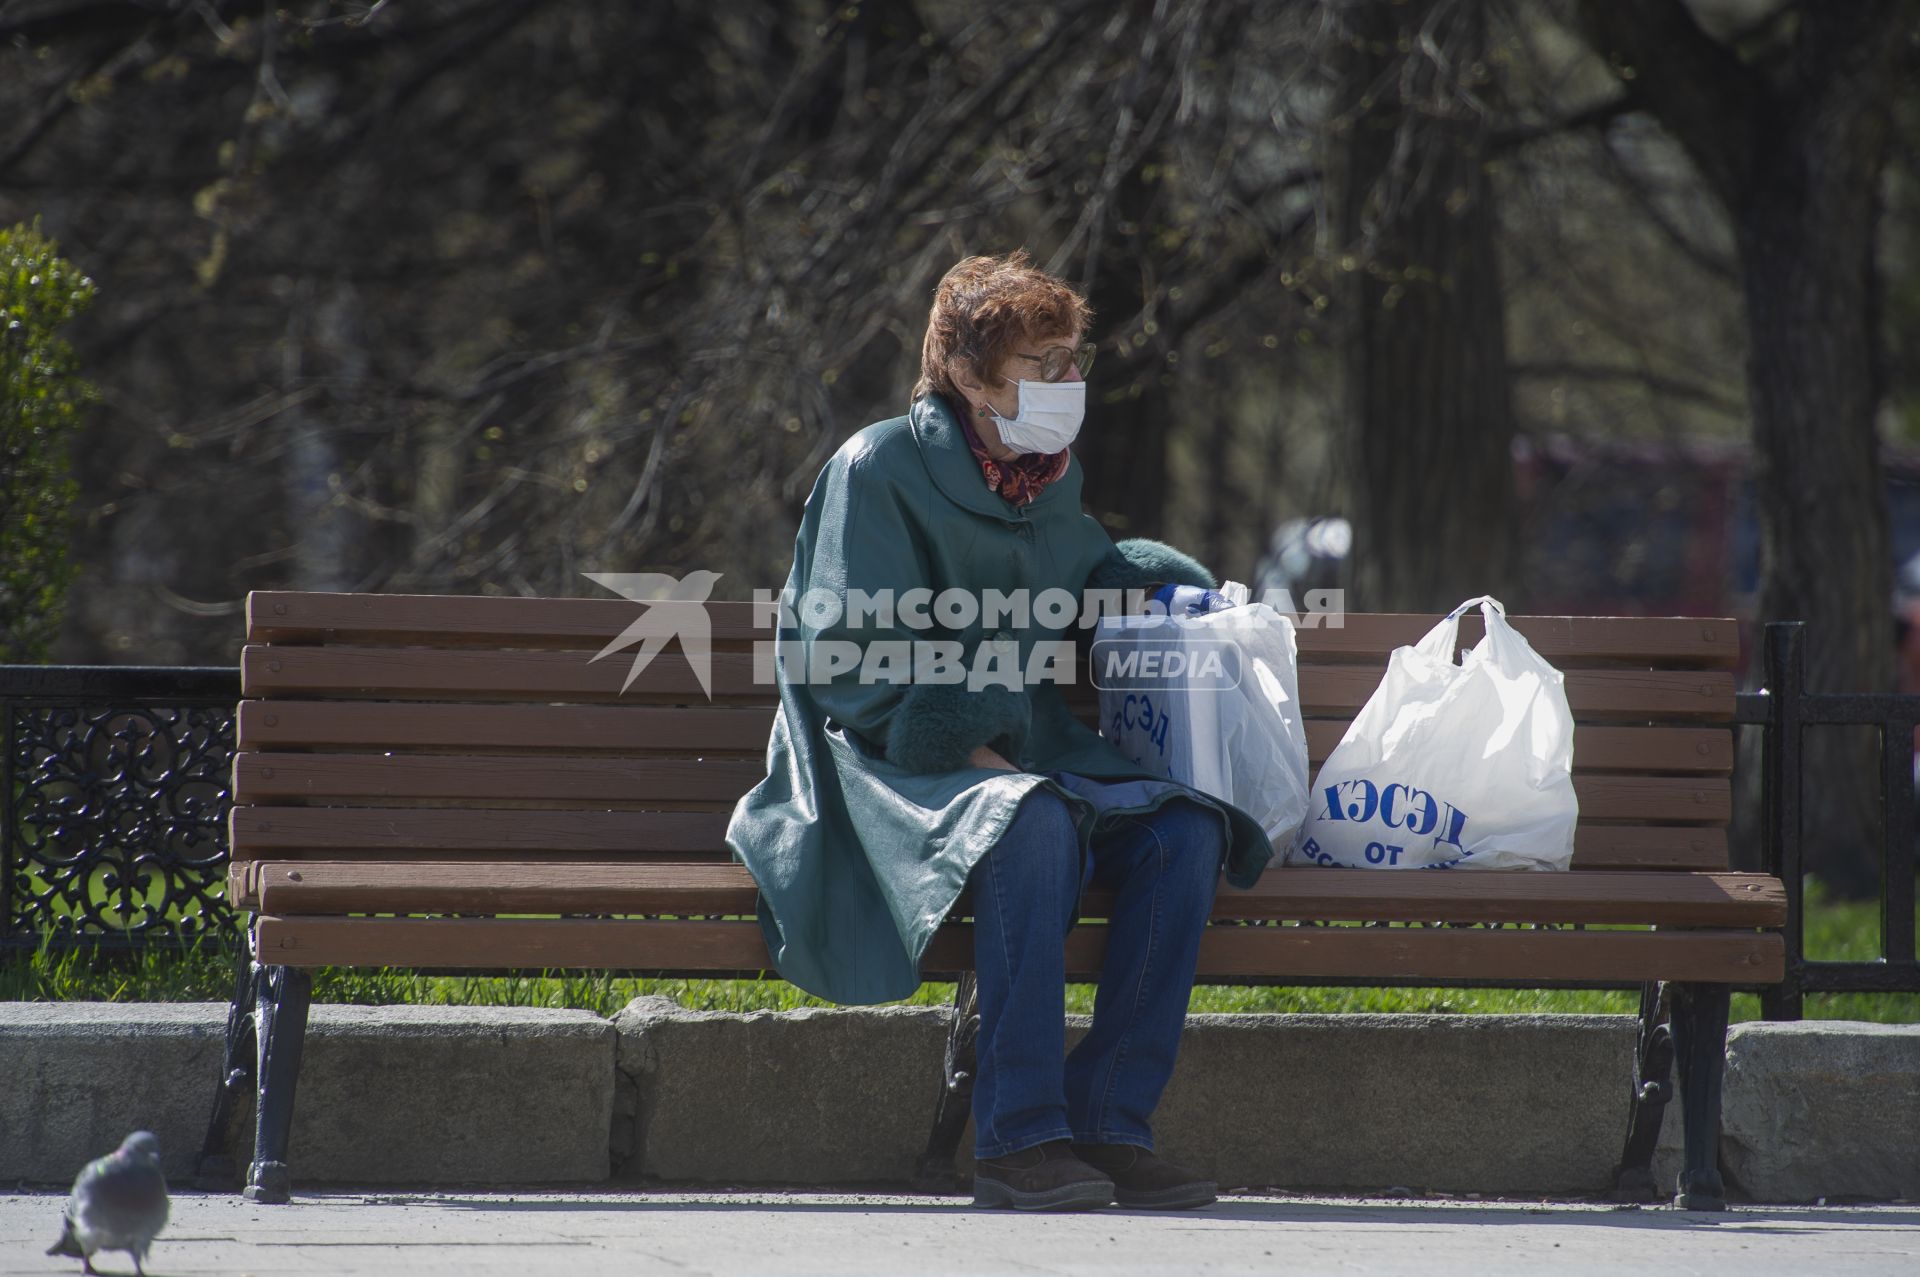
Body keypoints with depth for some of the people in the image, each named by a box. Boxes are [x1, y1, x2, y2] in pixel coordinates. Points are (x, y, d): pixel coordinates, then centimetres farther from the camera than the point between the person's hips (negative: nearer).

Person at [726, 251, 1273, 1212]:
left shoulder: (1052, 480, 14)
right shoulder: (880, 470, -6)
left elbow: (1090, 574, 35)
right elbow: (853, 667, -12)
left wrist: (1162, 578, 13)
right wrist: (971, 754, -22)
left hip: (1030, 759, 7)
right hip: (899, 769, -7)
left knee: (1188, 830, -21)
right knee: (1032, 822, -38)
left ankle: (1108, 1122, -22)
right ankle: (1016, 1138, -38)